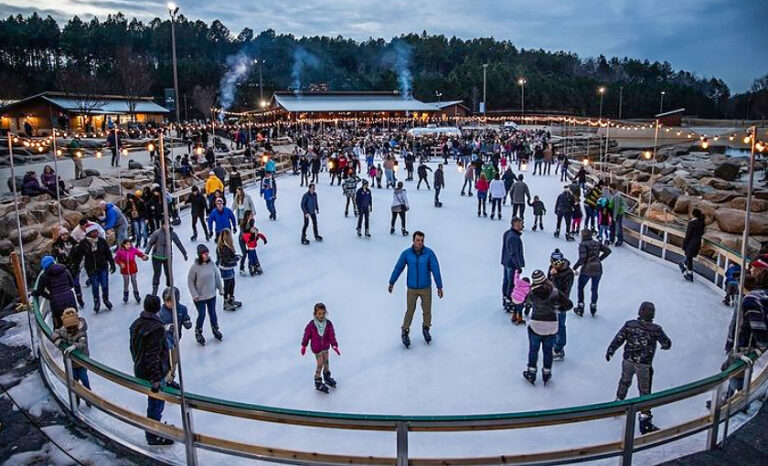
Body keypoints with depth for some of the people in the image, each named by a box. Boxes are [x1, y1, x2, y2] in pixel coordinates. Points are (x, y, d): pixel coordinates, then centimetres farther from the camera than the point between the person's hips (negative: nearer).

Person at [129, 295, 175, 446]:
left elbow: (133, 348, 14)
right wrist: (156, 378, -22)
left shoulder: (137, 324, 3)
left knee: (154, 401, 25)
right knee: (156, 402, 5)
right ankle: (153, 436, 18)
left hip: (140, 370, 9)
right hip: (153, 373, -9)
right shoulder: (156, 328, -25)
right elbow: (152, 355, -26)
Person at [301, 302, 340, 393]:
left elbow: (332, 335, -13)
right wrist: (304, 346, -1)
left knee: (326, 361, 18)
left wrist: (334, 346, -21)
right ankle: (318, 382, 19)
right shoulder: (311, 325, -23)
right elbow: (307, 335, -11)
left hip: (325, 346, 4)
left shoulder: (328, 323, -15)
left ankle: (327, 377, 43)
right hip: (316, 347, -4)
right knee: (320, 364, 1)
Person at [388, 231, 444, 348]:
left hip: (426, 288, 1)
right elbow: (398, 267, 1)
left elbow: (435, 270, -12)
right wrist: (391, 282, 10)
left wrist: (439, 287, -12)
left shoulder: (429, 253, -14)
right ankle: (405, 332, 24)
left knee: (427, 310, 12)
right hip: (412, 288, 0)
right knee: (410, 311, 5)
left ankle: (426, 329, 38)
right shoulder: (406, 253, -11)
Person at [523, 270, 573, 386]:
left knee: (533, 349, 18)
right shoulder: (555, 292, -14)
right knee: (548, 350, 18)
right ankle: (546, 374, 32)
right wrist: (558, 309, 6)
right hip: (551, 327, 1)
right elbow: (569, 304, -9)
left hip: (535, 325, -1)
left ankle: (531, 373, 28)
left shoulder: (531, 292, -15)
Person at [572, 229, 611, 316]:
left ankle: (580, 309, 17)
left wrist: (574, 268, -12)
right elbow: (608, 250, 7)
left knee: (580, 288, 14)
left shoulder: (583, 244, -12)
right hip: (598, 269, 5)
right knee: (594, 289, 18)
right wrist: (599, 259, 13)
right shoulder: (597, 243, 6)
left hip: (586, 270, -5)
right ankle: (593, 308, 26)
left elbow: (582, 258, -20)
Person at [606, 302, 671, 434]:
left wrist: (610, 350, 8)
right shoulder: (656, 329, -12)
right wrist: (664, 346, 22)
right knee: (644, 391, 6)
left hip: (628, 361, 3)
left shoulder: (629, 324, -9)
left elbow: (619, 338, -5)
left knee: (625, 382, 26)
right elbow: (667, 344, -2)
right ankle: (644, 418, 6)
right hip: (644, 365, -3)